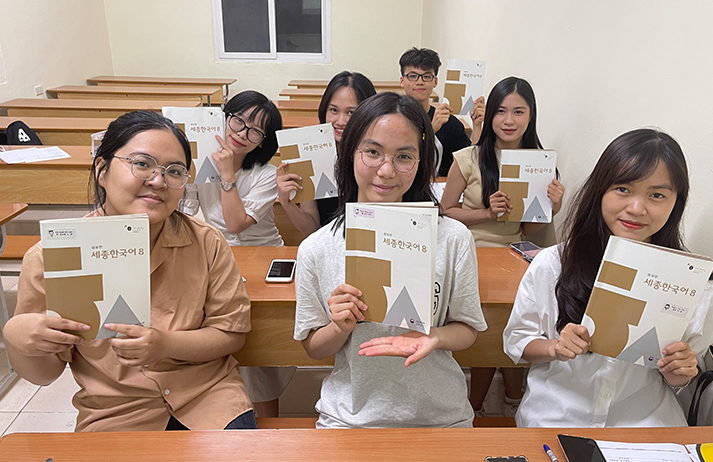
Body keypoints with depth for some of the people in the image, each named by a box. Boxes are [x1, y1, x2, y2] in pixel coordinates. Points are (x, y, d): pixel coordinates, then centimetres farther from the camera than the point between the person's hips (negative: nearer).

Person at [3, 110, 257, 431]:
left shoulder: (207, 243, -6)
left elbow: (232, 332, -2)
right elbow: (44, 374, 3)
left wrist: (167, 344, -19)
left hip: (207, 395, 0)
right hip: (113, 416, 1)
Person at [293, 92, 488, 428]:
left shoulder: (452, 239, -8)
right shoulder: (315, 250, -7)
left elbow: (467, 329, 2)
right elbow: (313, 347, 3)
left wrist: (433, 337, -18)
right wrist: (341, 328, -17)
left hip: (439, 416, 1)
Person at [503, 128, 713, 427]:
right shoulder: (551, 264, -8)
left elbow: (679, 379, 9)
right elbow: (516, 340, 1)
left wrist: (678, 374, -12)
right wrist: (554, 349, -17)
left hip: (645, 419, 3)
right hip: (555, 416, -2)